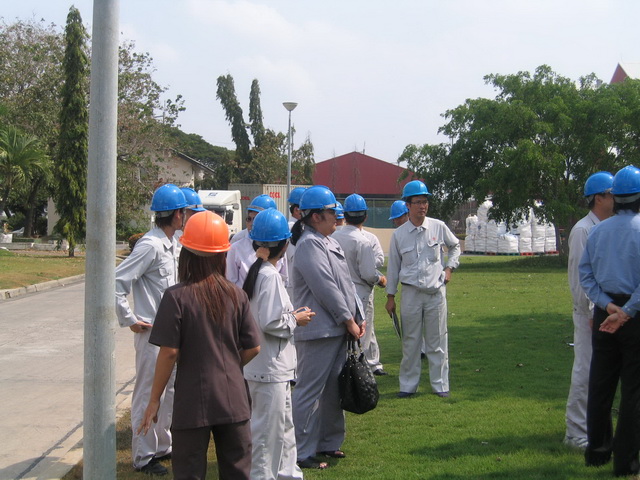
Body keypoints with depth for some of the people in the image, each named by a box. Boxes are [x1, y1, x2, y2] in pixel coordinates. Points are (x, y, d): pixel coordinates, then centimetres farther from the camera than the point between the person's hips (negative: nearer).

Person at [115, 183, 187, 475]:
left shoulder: (170, 244, 10)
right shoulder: (150, 245, -19)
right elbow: (118, 282, -23)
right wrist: (130, 320, -17)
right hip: (152, 332, -9)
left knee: (169, 391, 18)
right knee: (148, 395, 1)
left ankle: (162, 446, 32)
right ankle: (143, 457, 11)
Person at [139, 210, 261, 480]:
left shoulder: (177, 297, -12)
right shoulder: (236, 295, -1)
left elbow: (169, 352, -13)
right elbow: (253, 348, 1)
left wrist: (154, 399, -4)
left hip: (193, 403, -3)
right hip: (233, 401, 3)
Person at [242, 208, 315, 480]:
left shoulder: (256, 271, 9)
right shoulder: (270, 275, -19)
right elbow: (270, 323, -24)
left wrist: (290, 316, 10)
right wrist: (295, 320, -8)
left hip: (273, 366, 10)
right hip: (270, 368, -10)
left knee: (283, 424, 21)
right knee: (268, 427, 0)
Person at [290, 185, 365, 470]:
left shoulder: (329, 242, 16)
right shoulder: (309, 244, -15)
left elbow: (346, 283, 17)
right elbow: (326, 288, -19)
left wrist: (358, 317, 8)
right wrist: (348, 320, -13)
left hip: (338, 329, 10)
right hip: (318, 331, -10)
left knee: (333, 388, 16)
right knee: (310, 391, -4)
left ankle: (328, 443, 28)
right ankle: (302, 453, 2)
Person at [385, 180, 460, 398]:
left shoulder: (438, 227, 1)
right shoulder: (399, 234, 1)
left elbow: (455, 246, 19)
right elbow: (393, 266, 7)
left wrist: (449, 267, 6)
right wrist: (390, 296, 7)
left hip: (436, 292, 0)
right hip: (411, 292, 0)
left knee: (437, 341, 5)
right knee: (410, 341, 5)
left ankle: (440, 384, 14)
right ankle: (408, 385, 15)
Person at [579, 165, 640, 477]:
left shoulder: (597, 231, 7)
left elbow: (585, 273, 3)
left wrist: (607, 305, -5)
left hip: (604, 313, 5)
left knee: (600, 384, 13)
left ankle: (597, 451, 22)